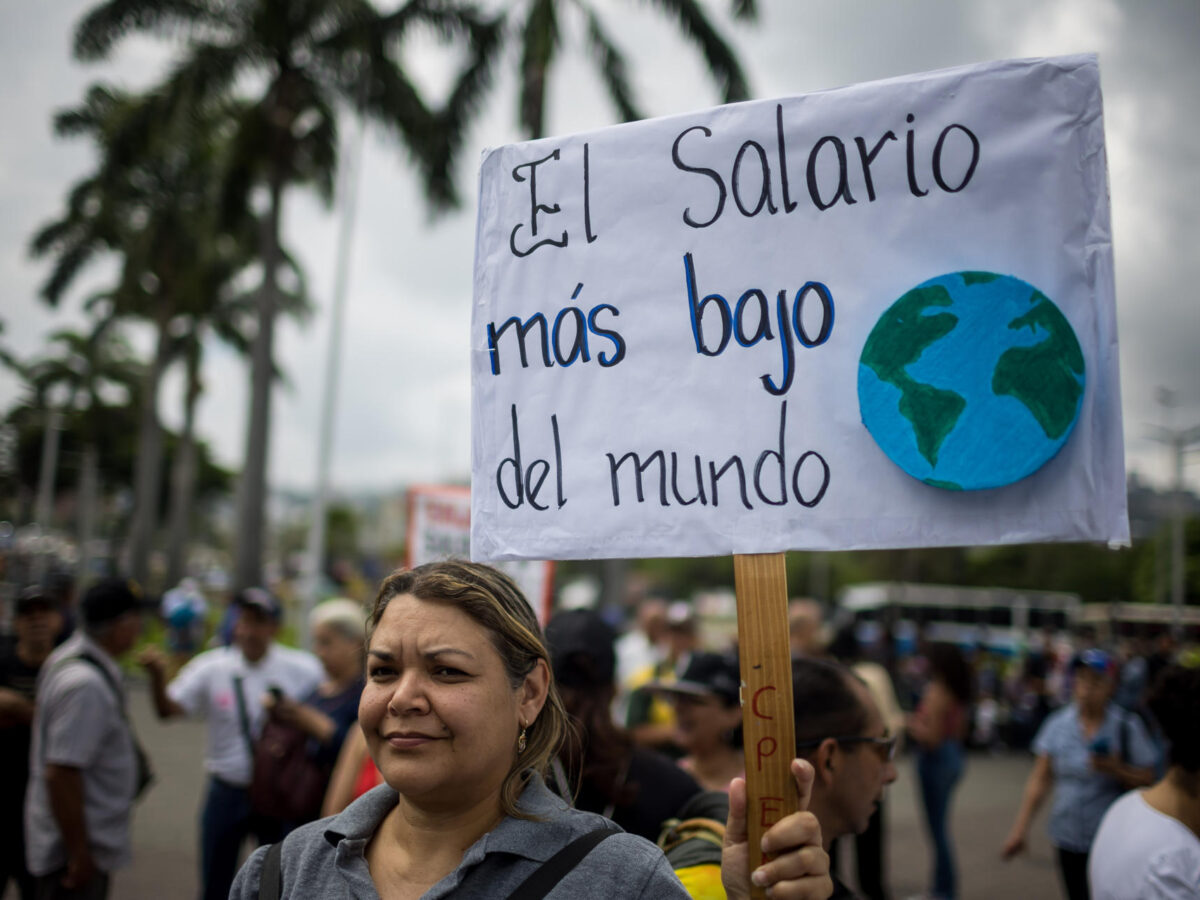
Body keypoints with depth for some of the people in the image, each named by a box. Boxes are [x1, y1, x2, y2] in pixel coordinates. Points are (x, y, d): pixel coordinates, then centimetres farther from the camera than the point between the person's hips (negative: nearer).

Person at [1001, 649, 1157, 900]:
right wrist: (1019, 829, 0)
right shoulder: (1058, 724, 0)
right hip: (1067, 838, 3)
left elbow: (1147, 779, -3)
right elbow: (1040, 779, 3)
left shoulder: (1127, 727, -6)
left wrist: (1117, 770, -22)